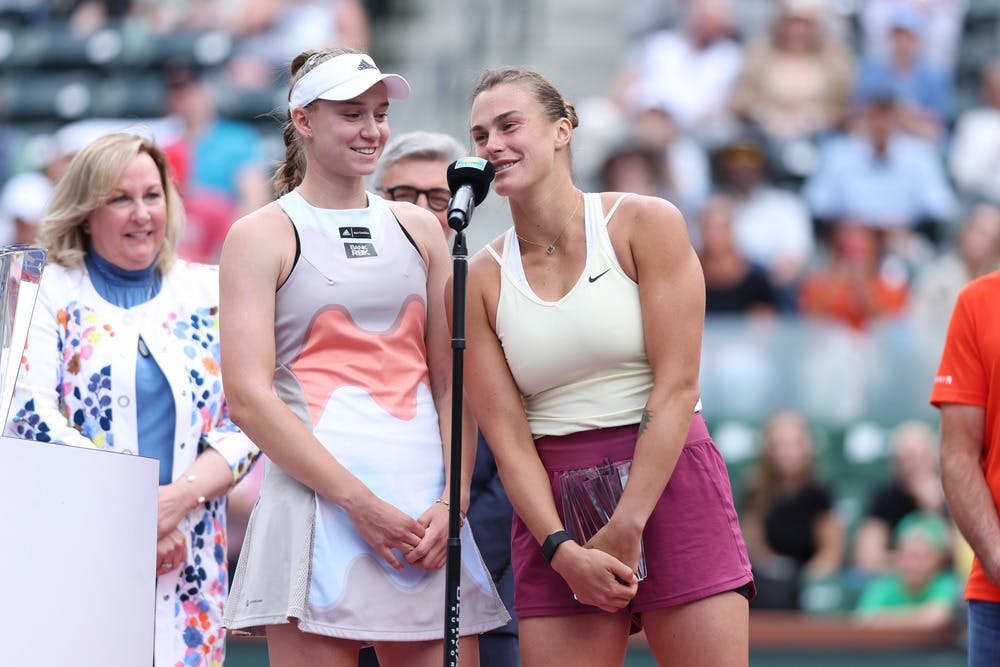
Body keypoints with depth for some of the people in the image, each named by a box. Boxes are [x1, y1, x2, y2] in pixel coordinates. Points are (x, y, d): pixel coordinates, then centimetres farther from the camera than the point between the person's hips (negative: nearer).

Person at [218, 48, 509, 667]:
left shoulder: (418, 229, 17)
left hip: (426, 505, 4)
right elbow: (250, 397, -6)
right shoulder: (263, 236, 4)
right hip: (318, 497, -4)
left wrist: (453, 499, -3)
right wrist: (359, 501, -14)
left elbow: (451, 380, 14)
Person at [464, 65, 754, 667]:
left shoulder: (645, 224, -1)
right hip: (553, 506, 2)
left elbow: (677, 386, -7)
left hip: (669, 482, -2)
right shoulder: (481, 279, 5)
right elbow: (508, 440, -1)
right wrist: (563, 550, -15)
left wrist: (625, 527, -13)